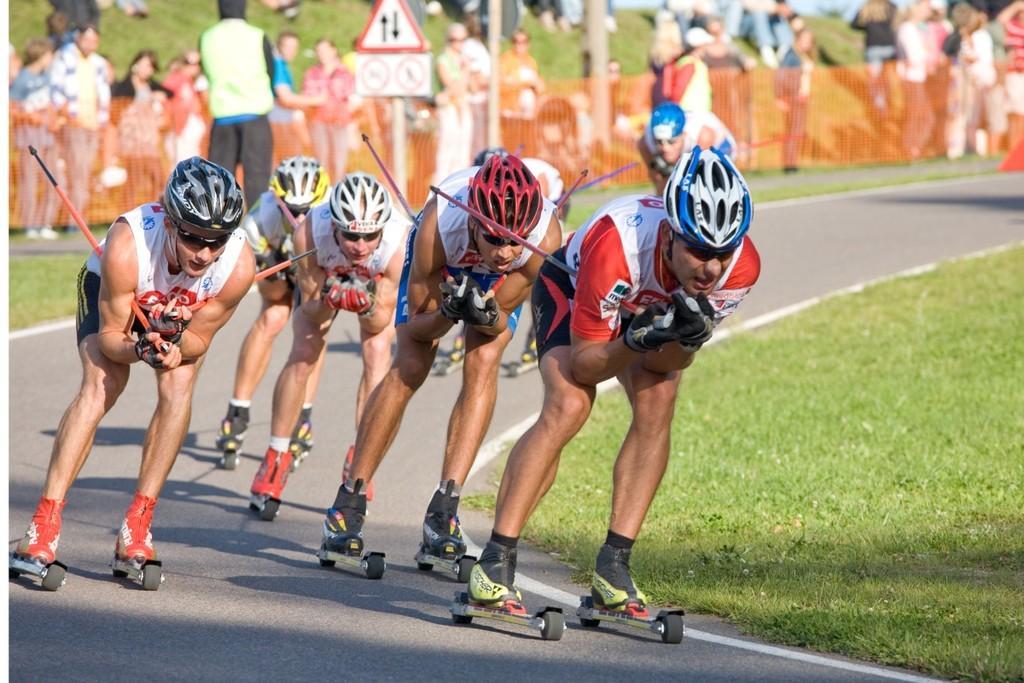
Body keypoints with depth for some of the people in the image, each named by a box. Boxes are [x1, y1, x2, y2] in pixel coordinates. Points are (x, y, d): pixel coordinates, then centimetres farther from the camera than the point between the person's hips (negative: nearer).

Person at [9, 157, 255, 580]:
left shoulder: (239, 265, -36)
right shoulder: (127, 246, -43)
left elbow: (199, 338, -20)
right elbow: (109, 333, -28)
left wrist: (176, 345, -41)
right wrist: (139, 350, -48)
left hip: (185, 313, 2)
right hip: (113, 293, -2)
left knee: (177, 388, -22)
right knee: (101, 385, -23)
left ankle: (137, 526, -15)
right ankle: (44, 527, -23)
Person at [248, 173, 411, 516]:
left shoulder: (399, 240, -41)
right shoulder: (310, 234, -41)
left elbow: (381, 322, -28)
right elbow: (311, 310, -26)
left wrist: (366, 305, -49)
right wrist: (329, 300, -47)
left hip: (381, 284, 0)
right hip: (325, 278, 0)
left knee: (376, 354, -19)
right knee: (303, 355, -13)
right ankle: (276, 458, 2)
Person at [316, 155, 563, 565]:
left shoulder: (546, 236, -40)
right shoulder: (440, 223, -43)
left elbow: (501, 316, -24)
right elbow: (418, 323, -27)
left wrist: (488, 314, -47)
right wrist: (447, 312, -48)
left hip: (497, 282, 1)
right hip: (442, 261, -1)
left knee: (482, 363, -19)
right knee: (409, 368, -13)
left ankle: (443, 511, -18)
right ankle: (349, 501, -2)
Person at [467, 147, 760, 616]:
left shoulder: (740, 266, -32)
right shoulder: (616, 247, -44)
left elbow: (670, 363, -21)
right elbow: (583, 365, -32)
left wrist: (687, 338, -42)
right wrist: (635, 342, -50)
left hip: (651, 308, 4)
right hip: (572, 290, -4)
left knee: (657, 404, -21)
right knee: (568, 407, -25)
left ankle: (612, 568, -15)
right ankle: (495, 562, -21)